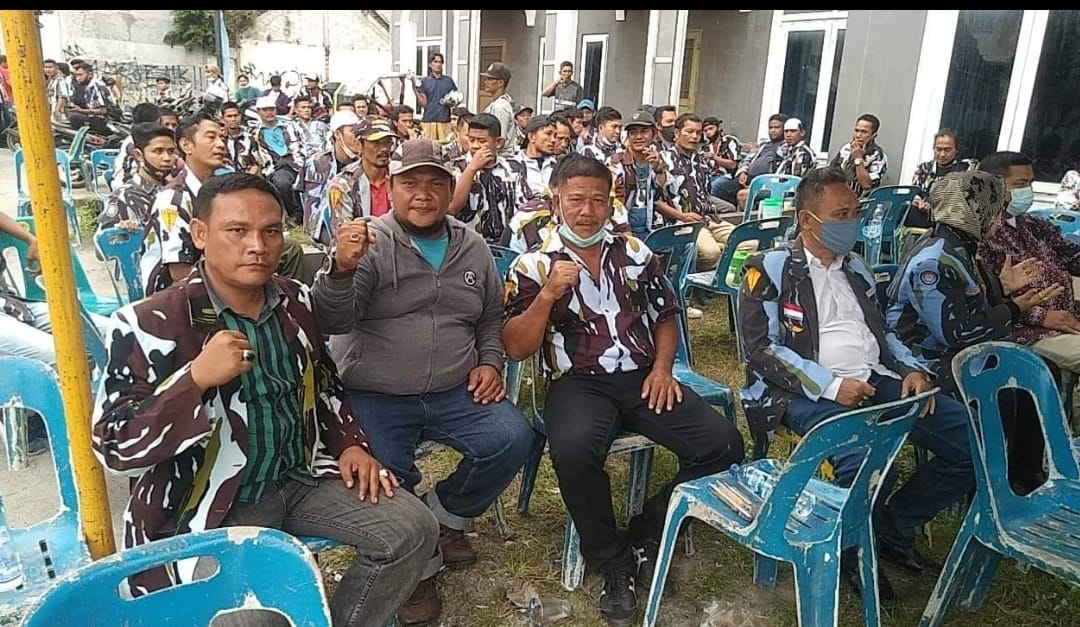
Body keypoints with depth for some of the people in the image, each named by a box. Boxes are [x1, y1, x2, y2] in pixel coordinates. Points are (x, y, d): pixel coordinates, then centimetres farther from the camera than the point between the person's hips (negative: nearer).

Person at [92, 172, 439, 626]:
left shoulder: (296, 302, 4)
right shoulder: (151, 324, -14)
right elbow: (113, 447, -16)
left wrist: (350, 444, 4)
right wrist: (197, 379, -28)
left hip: (301, 479, 5)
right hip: (207, 508, -5)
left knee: (414, 530, -7)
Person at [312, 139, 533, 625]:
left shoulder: (472, 247, 9)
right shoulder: (370, 243, -6)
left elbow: (492, 316, 22)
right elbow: (331, 321, -17)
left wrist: (490, 362, 5)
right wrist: (342, 268, -35)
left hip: (456, 391, 4)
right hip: (375, 396, -4)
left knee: (512, 439, -15)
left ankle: (444, 516, 13)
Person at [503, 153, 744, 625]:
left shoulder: (635, 253, 12)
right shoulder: (532, 266, 2)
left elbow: (665, 317, 20)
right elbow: (515, 349, -4)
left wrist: (662, 368, 2)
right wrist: (549, 294, -16)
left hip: (642, 377, 4)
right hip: (578, 383, -3)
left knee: (724, 444, -16)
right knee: (573, 450, -37)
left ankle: (647, 533, 4)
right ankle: (613, 562, -10)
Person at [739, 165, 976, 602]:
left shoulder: (855, 267, 21)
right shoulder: (770, 268, -2)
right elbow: (761, 349, -11)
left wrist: (912, 368, 6)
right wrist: (831, 386, -18)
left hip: (875, 381, 7)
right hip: (807, 392, -7)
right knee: (866, 460, -35)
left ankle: (894, 525, 11)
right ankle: (857, 552, -2)